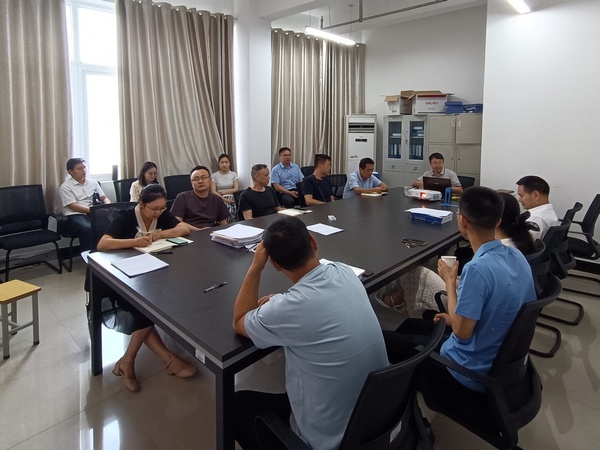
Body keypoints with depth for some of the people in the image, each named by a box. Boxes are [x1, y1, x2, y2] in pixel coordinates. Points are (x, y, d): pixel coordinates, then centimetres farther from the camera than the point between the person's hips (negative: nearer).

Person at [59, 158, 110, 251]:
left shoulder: (93, 182, 19)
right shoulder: (65, 187, 3)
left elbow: (104, 198, 18)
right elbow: (74, 207, -7)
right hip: (75, 216, -4)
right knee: (87, 229, -40)